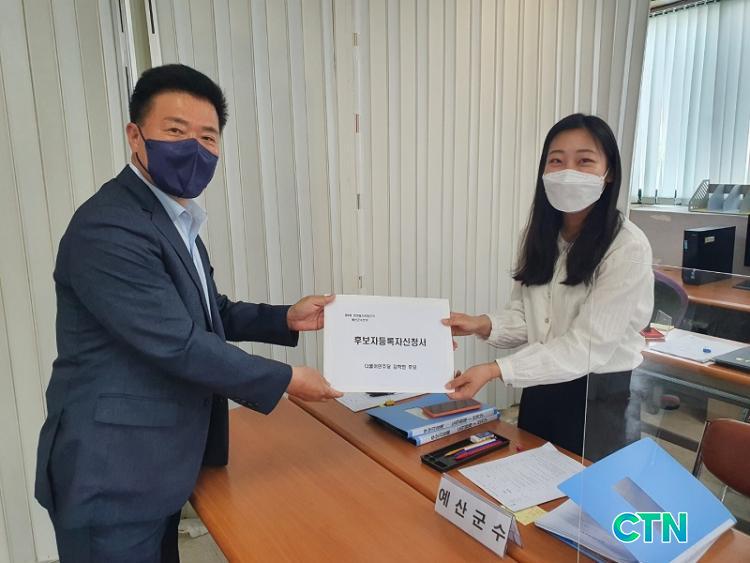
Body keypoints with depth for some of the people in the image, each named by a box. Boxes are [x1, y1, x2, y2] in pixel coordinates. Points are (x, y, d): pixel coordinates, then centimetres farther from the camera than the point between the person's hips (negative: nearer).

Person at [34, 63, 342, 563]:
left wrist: (286, 319, 1)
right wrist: (285, 380, -16)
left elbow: (204, 313, 14)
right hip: (111, 474, -9)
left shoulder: (174, 219, 9)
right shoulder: (109, 228, -23)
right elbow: (177, 343, -25)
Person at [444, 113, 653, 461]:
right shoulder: (540, 236, -1)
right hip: (541, 390, 5)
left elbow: (587, 345, -24)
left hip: (601, 400, -5)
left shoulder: (628, 248, -20)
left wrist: (494, 371, -31)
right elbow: (524, 317, 0)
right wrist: (483, 325, -21)